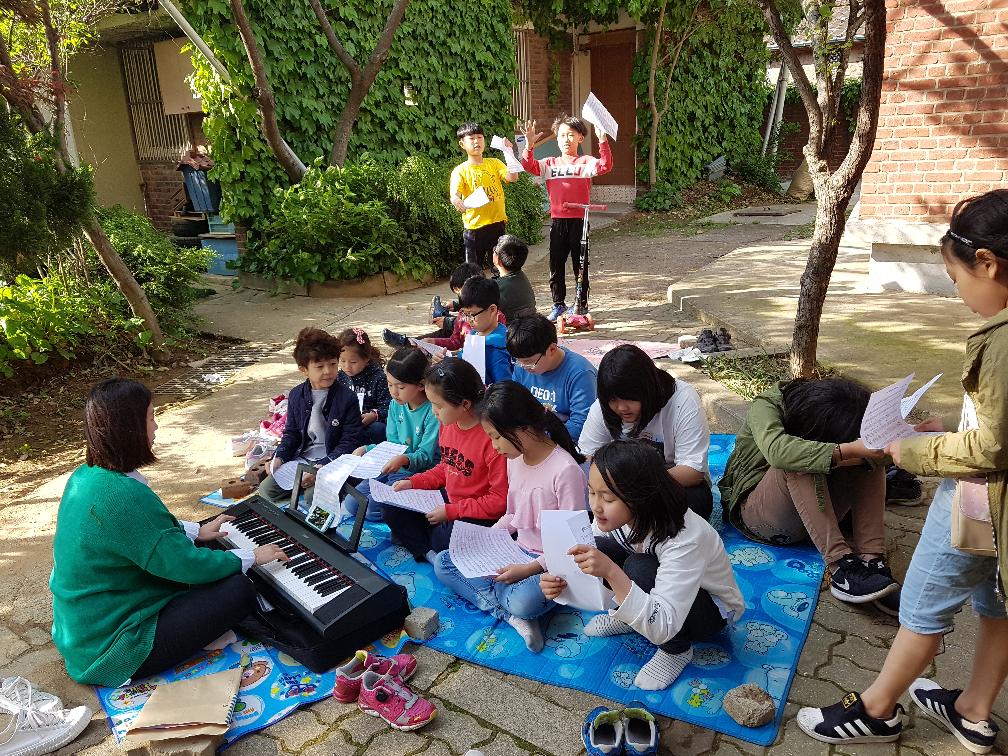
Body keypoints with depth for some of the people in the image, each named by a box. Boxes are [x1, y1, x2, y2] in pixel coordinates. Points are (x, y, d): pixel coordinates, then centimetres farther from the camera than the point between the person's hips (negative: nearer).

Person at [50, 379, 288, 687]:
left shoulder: (87, 476, -1)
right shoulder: (122, 495, -31)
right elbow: (186, 566, -24)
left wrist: (196, 531, 19)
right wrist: (252, 556, -10)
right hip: (110, 650, -10)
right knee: (239, 590, -13)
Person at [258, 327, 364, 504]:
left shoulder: (347, 399, -13)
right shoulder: (296, 395, 3)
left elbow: (350, 441, -13)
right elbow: (291, 433, 15)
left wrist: (323, 466, -23)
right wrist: (279, 458, -3)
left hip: (331, 461, -5)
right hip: (301, 458, 6)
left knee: (312, 496, -28)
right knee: (266, 490, -5)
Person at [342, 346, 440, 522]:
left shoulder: (433, 412, -19)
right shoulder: (396, 405, 4)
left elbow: (425, 456, -17)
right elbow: (392, 444, 11)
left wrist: (404, 459, -36)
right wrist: (366, 449, -3)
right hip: (393, 468, 7)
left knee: (371, 507, -20)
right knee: (350, 503, 0)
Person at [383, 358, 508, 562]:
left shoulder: (492, 437, -27)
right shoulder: (448, 423, -2)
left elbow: (500, 499, -22)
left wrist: (450, 511, -19)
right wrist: (413, 482, 4)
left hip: (482, 515, -8)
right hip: (449, 501, 9)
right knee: (391, 507, 2)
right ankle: (430, 554, -9)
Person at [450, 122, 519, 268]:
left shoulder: (494, 163, 7)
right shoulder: (461, 171, -2)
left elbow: (512, 177, -8)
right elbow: (454, 193, -18)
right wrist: (456, 200, -42)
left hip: (497, 224, 2)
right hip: (474, 227, -2)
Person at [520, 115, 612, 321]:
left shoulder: (585, 162, 0)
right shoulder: (550, 164, 10)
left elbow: (605, 166, -16)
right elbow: (529, 166, 0)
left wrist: (602, 141, -27)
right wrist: (529, 145, -14)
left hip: (579, 220, -3)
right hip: (557, 221, 3)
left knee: (580, 265, 6)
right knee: (556, 265, 9)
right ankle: (558, 304, 22)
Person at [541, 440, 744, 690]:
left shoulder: (684, 538, -37)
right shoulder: (617, 515, -20)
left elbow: (662, 629, -39)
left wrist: (612, 573, -50)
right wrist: (562, 582, -29)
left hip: (713, 611, -5)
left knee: (639, 569, -33)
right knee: (597, 547, -19)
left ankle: (678, 649, -6)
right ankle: (627, 615, 8)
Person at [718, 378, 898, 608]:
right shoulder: (766, 406, -20)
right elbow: (776, 450, -41)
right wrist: (849, 450, -45)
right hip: (756, 511, -5)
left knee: (870, 455, -15)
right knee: (797, 461, -34)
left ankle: (871, 560, -26)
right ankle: (840, 566, -36)